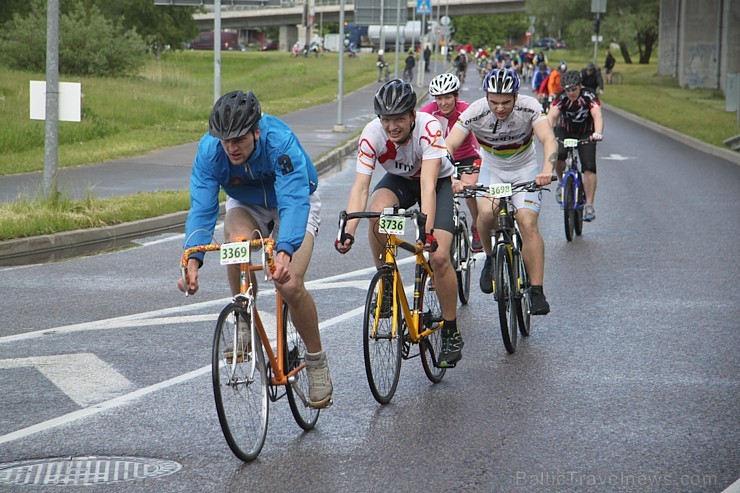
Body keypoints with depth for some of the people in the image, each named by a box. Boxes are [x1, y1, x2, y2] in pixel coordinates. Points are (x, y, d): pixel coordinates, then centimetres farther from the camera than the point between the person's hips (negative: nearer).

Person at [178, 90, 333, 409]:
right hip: (246, 204, 3)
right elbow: (202, 209, -30)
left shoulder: (281, 141, -37)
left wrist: (285, 251, -61)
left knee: (290, 285, -22)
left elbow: (294, 202, -45)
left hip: (294, 201, -3)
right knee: (237, 241, -34)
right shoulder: (209, 149, -28)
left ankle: (317, 362, 1)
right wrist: (193, 259, -47)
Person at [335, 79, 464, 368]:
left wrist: (427, 232, -55)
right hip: (399, 180, 2)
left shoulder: (429, 128, -35)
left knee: (439, 257, -18)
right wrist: (348, 232, -45)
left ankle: (451, 333, 2)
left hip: (439, 181, -2)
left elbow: (428, 184, -43)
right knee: (378, 212, -33)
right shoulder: (372, 134, -28)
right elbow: (360, 187, -31)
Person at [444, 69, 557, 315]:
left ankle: (537, 292, -14)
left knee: (528, 223, -19)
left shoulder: (529, 107, -25)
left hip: (525, 169, -1)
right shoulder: (476, 111, -25)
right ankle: (490, 258, 1)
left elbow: (548, 140, -37)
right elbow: (448, 146, -31)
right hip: (492, 168, 1)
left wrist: (547, 169, -56)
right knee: (486, 212, -28)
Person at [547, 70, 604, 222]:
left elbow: (597, 115, -37)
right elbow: (551, 115, -35)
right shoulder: (562, 98, -21)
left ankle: (589, 205, -15)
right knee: (558, 155, -29)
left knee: (589, 166, -18)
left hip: (586, 133, -1)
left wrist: (598, 133, -57)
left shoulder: (589, 96, -23)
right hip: (565, 131, 1)